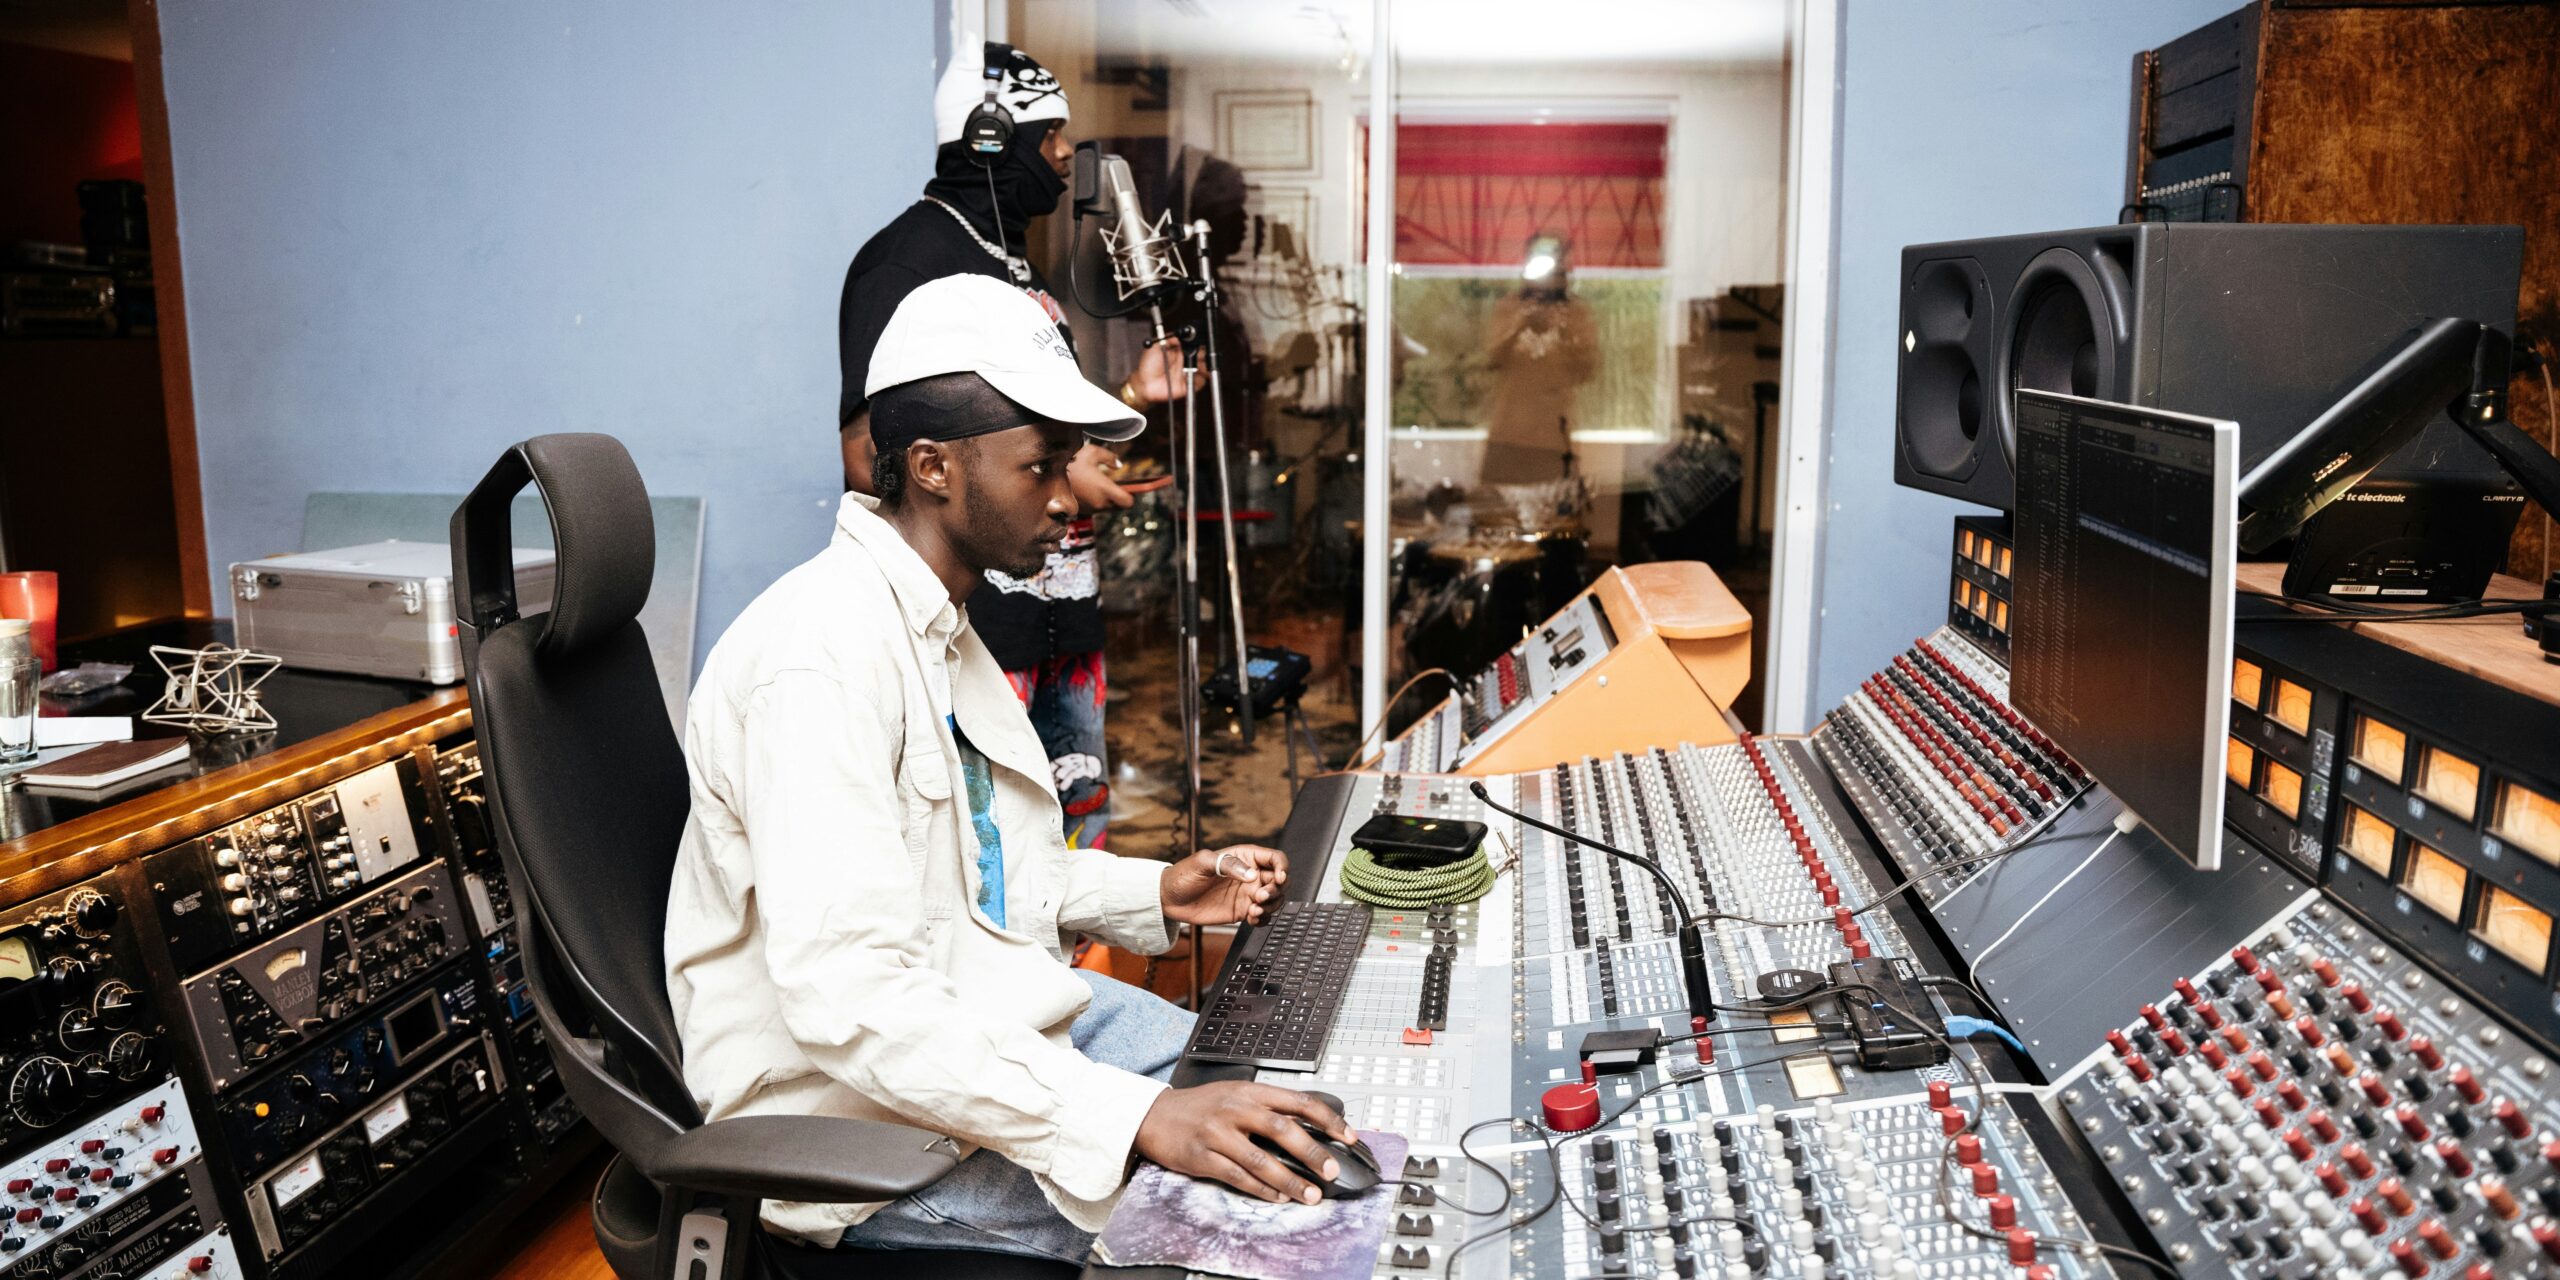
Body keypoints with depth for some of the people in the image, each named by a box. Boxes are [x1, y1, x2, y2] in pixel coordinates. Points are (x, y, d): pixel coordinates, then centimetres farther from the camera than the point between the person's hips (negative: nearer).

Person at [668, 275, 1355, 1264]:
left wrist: (1153, 893, 7)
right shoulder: (822, 659, -25)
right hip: (864, 1120, -10)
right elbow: (846, 997, -33)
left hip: (997, 1016, 10)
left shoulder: (940, 625, 10)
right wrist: (1133, 1117, -39)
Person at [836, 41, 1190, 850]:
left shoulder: (1017, 265, 20)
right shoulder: (914, 254, -10)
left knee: (1082, 829, 15)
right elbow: (873, 456, -19)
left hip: (1061, 613, 10)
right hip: (978, 626, -9)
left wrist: (1132, 395, 12)